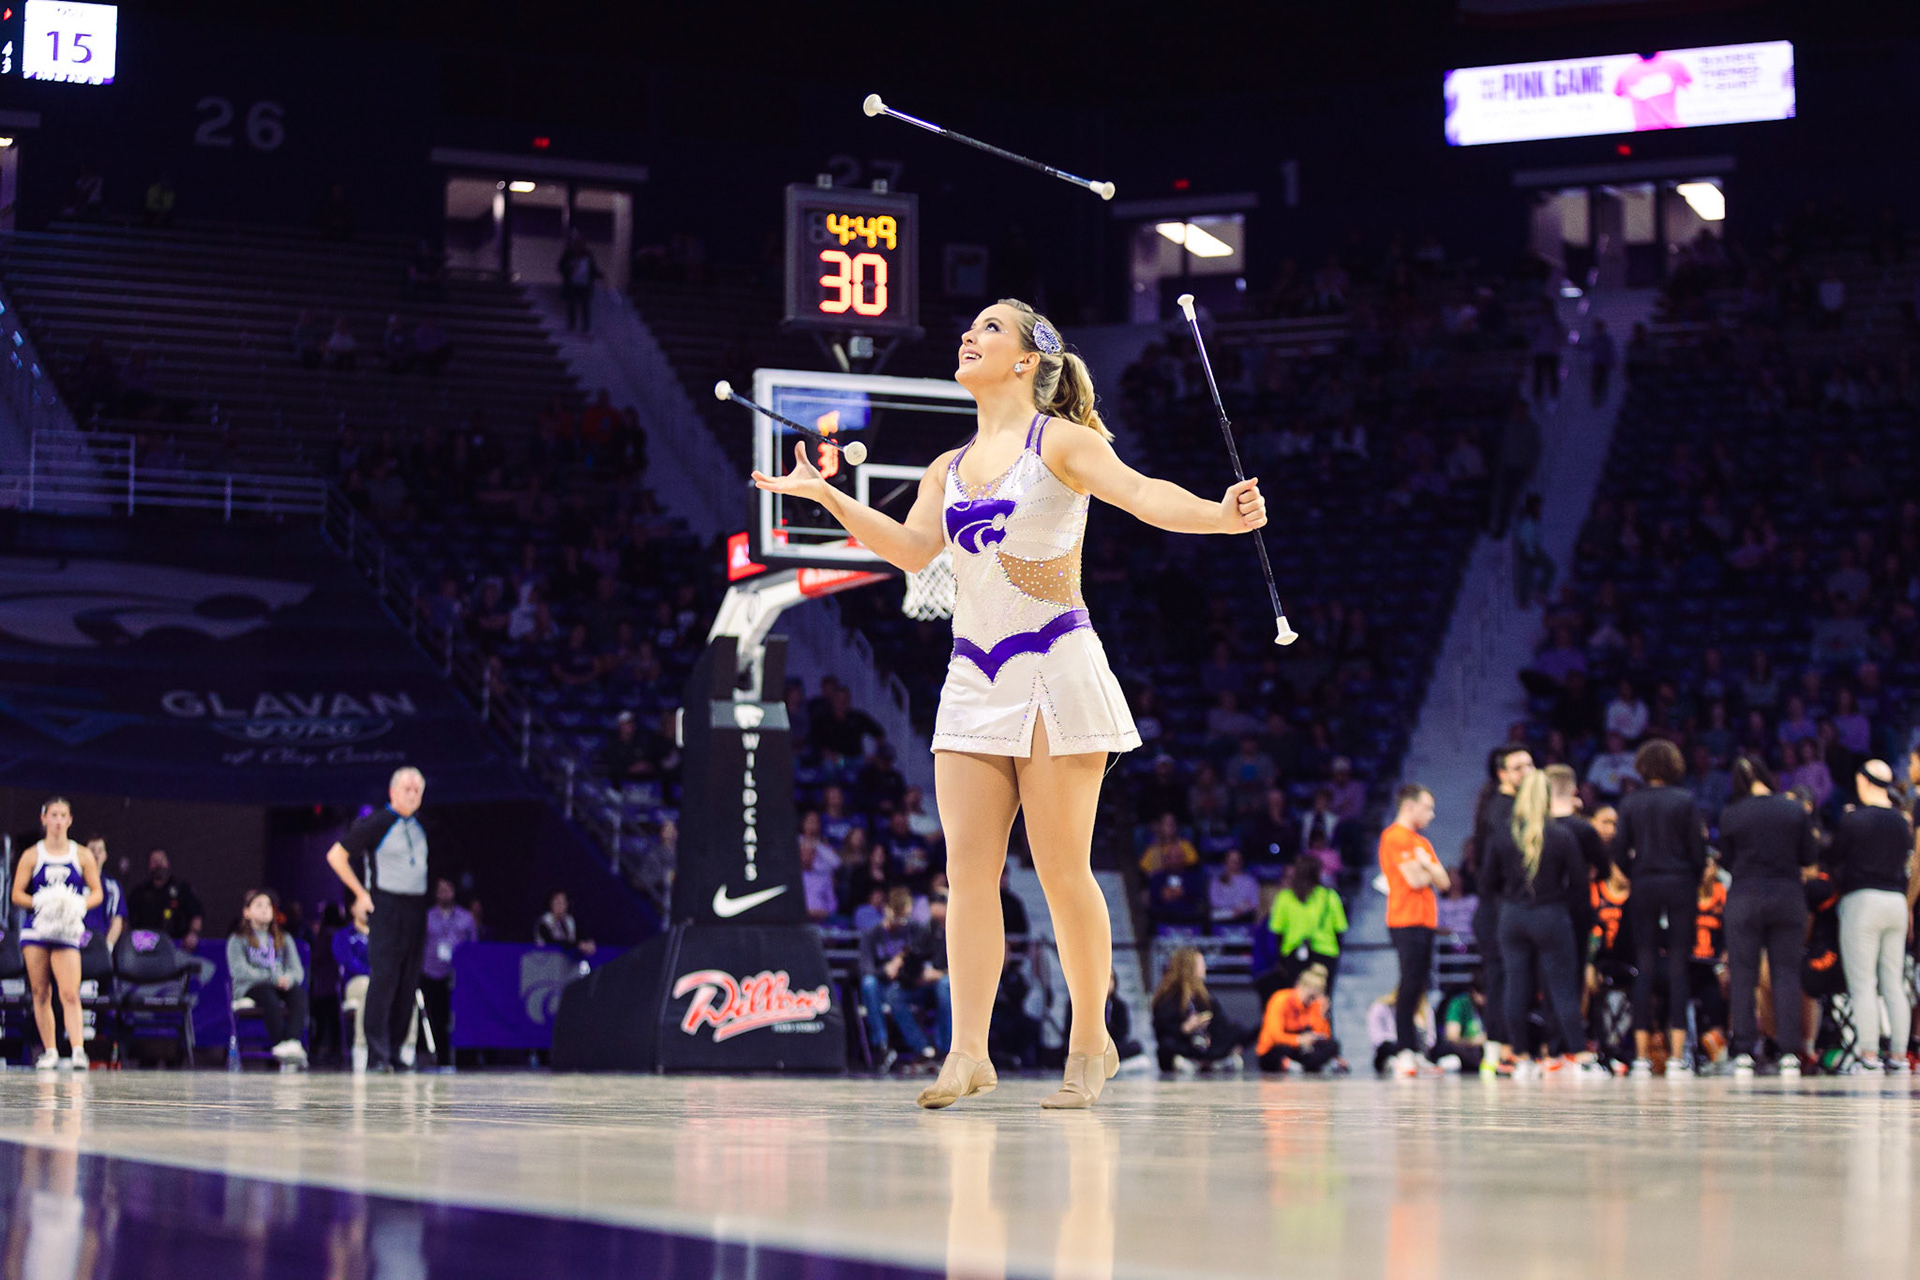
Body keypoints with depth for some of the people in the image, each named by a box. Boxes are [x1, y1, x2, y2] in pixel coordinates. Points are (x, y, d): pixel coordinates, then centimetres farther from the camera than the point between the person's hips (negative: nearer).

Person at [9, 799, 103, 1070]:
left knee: (70, 994, -14)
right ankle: (49, 1051, 10)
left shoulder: (82, 855, 6)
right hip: (36, 929, 1)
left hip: (67, 931, -1)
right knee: (40, 994, 2)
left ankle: (77, 1050, -22)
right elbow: (17, 894, 4)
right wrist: (39, 903, -15)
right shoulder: (32, 856, 6)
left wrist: (80, 905, -12)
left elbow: (97, 893, 7)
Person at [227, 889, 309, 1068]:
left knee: (299, 993, -32)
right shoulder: (238, 940, 9)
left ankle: (292, 1041, -53)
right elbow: (240, 971, -8)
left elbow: (297, 970, 11)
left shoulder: (284, 939, 22)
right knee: (268, 995, -39)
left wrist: (288, 979, -16)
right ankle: (279, 1045, -45)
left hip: (280, 987, 3)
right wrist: (273, 978, -19)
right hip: (249, 989, -3)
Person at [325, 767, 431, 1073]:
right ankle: (377, 1055, -13)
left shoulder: (419, 828, 15)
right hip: (385, 907, -7)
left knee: (408, 982, 5)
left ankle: (397, 1049, 12)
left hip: (416, 909, 7)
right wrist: (361, 894, -6)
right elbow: (336, 855, -4)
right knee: (383, 978, -12)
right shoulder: (376, 823, -5)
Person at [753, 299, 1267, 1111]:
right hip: (974, 680, 5)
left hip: (1055, 673, -5)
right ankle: (968, 1053, -2)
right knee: (968, 868, -2)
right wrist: (825, 496, 5)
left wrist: (1219, 516, -33)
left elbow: (1143, 494, -14)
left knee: (1061, 868, -3)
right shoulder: (948, 470, 17)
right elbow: (912, 549, 8)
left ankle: (1090, 1043, 10)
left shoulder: (1061, 442, -1)